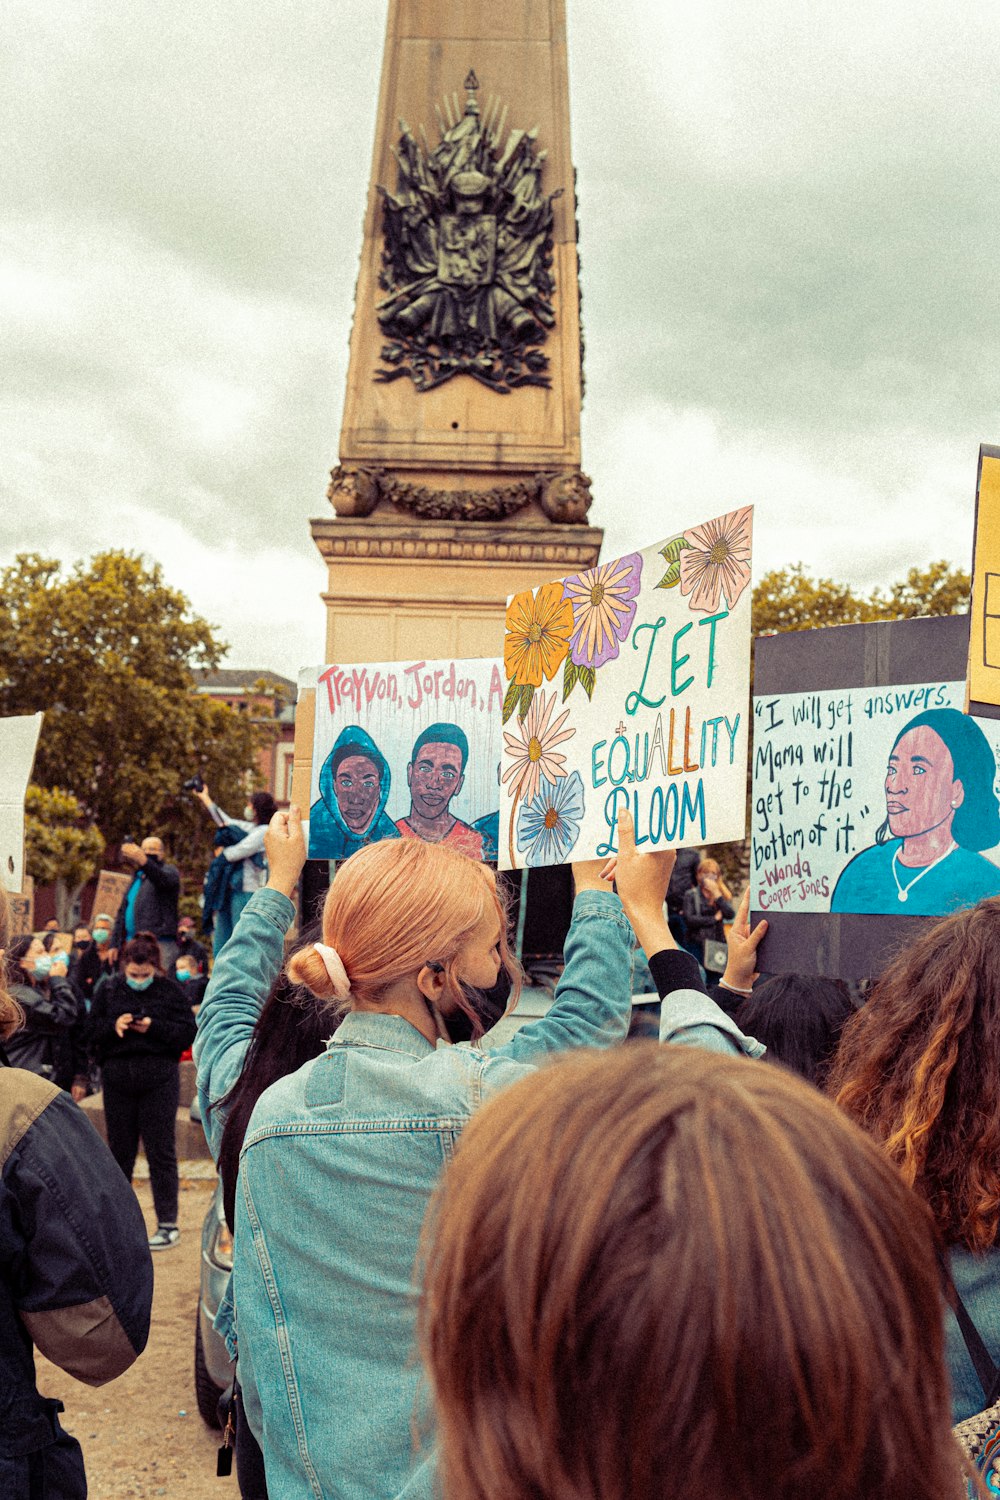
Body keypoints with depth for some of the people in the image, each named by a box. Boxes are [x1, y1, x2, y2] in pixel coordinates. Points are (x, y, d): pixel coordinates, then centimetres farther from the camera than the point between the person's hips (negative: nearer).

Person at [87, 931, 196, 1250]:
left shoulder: (170, 991, -1)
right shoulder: (109, 990, 6)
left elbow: (188, 1033, -4)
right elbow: (91, 1030, 5)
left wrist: (155, 1027, -17)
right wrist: (113, 1026, -14)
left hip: (159, 1080, -3)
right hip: (118, 1080, 3)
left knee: (161, 1151, -1)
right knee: (119, 1151, 11)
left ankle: (168, 1224, 6)